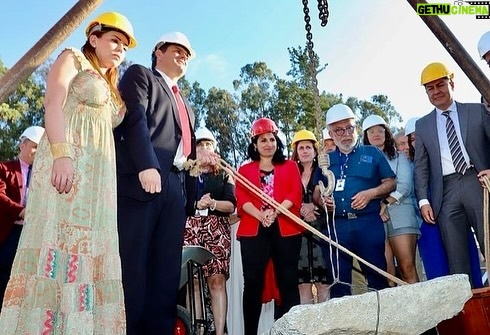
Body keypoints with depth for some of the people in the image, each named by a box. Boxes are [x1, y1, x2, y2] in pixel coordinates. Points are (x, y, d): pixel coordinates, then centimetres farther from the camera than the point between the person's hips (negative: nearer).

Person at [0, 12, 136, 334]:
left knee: (90, 247, -1)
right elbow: (53, 104, -6)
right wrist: (61, 154, -21)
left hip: (100, 173, 7)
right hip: (67, 161, -7)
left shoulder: (112, 88, 27)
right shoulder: (73, 59, 10)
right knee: (57, 240, -14)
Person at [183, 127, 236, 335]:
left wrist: (212, 203, -14)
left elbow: (231, 205, 5)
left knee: (217, 280, -9)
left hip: (216, 229, 0)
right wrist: (196, 205, -11)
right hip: (189, 229, 1)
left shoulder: (224, 175, 16)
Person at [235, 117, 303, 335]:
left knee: (288, 281, -1)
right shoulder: (244, 170, 18)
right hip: (253, 230, 1)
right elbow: (241, 199, 4)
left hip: (285, 228, 0)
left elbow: (295, 194, 3)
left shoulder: (290, 166, 18)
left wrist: (275, 211, -14)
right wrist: (260, 215, -16)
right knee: (252, 282, -3)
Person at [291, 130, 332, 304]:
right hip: (298, 233, 2)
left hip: (321, 230, -2)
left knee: (324, 282, -4)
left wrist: (314, 206, -12)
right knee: (302, 282, 1)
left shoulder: (323, 173, 9)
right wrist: (301, 210, -8)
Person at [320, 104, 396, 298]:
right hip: (336, 226, 2)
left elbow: (391, 183, 9)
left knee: (377, 276, 3)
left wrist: (371, 193, -9)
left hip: (369, 223, -1)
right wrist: (322, 200, -5)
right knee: (339, 280, 6)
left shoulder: (372, 153, 10)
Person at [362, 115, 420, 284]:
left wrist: (385, 203, -12)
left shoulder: (399, 157, 16)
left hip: (399, 213, 0)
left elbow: (404, 186, 1)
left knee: (407, 267, -7)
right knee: (385, 272, -4)